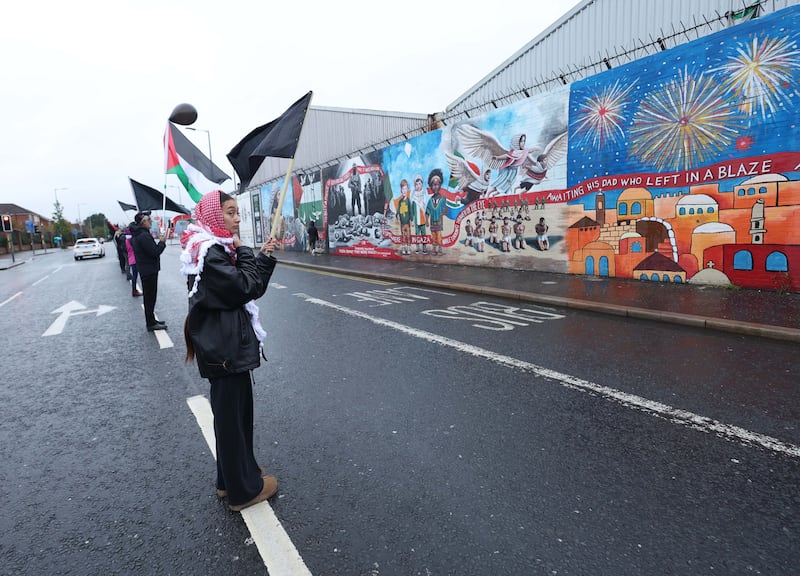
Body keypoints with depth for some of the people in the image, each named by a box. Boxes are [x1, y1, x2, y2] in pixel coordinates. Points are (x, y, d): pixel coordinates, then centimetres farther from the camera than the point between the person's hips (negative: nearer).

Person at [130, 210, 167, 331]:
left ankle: (151, 320, 27)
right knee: (150, 297, -3)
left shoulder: (136, 235, 12)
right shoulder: (144, 235, -21)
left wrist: (157, 242, 9)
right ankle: (151, 323, 4)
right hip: (149, 270, -10)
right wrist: (162, 242, -10)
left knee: (148, 296, 17)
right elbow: (155, 252, -23)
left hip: (143, 269, 10)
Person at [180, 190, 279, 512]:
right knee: (232, 415, 2)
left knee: (233, 411, 21)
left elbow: (253, 288, 11)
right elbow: (245, 287, -22)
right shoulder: (210, 252, -17)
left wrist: (264, 257, 0)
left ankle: (233, 476, 39)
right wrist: (245, 253, -10)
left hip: (228, 343, 10)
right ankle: (243, 490, 19)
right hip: (224, 346, -10)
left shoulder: (218, 249, 12)